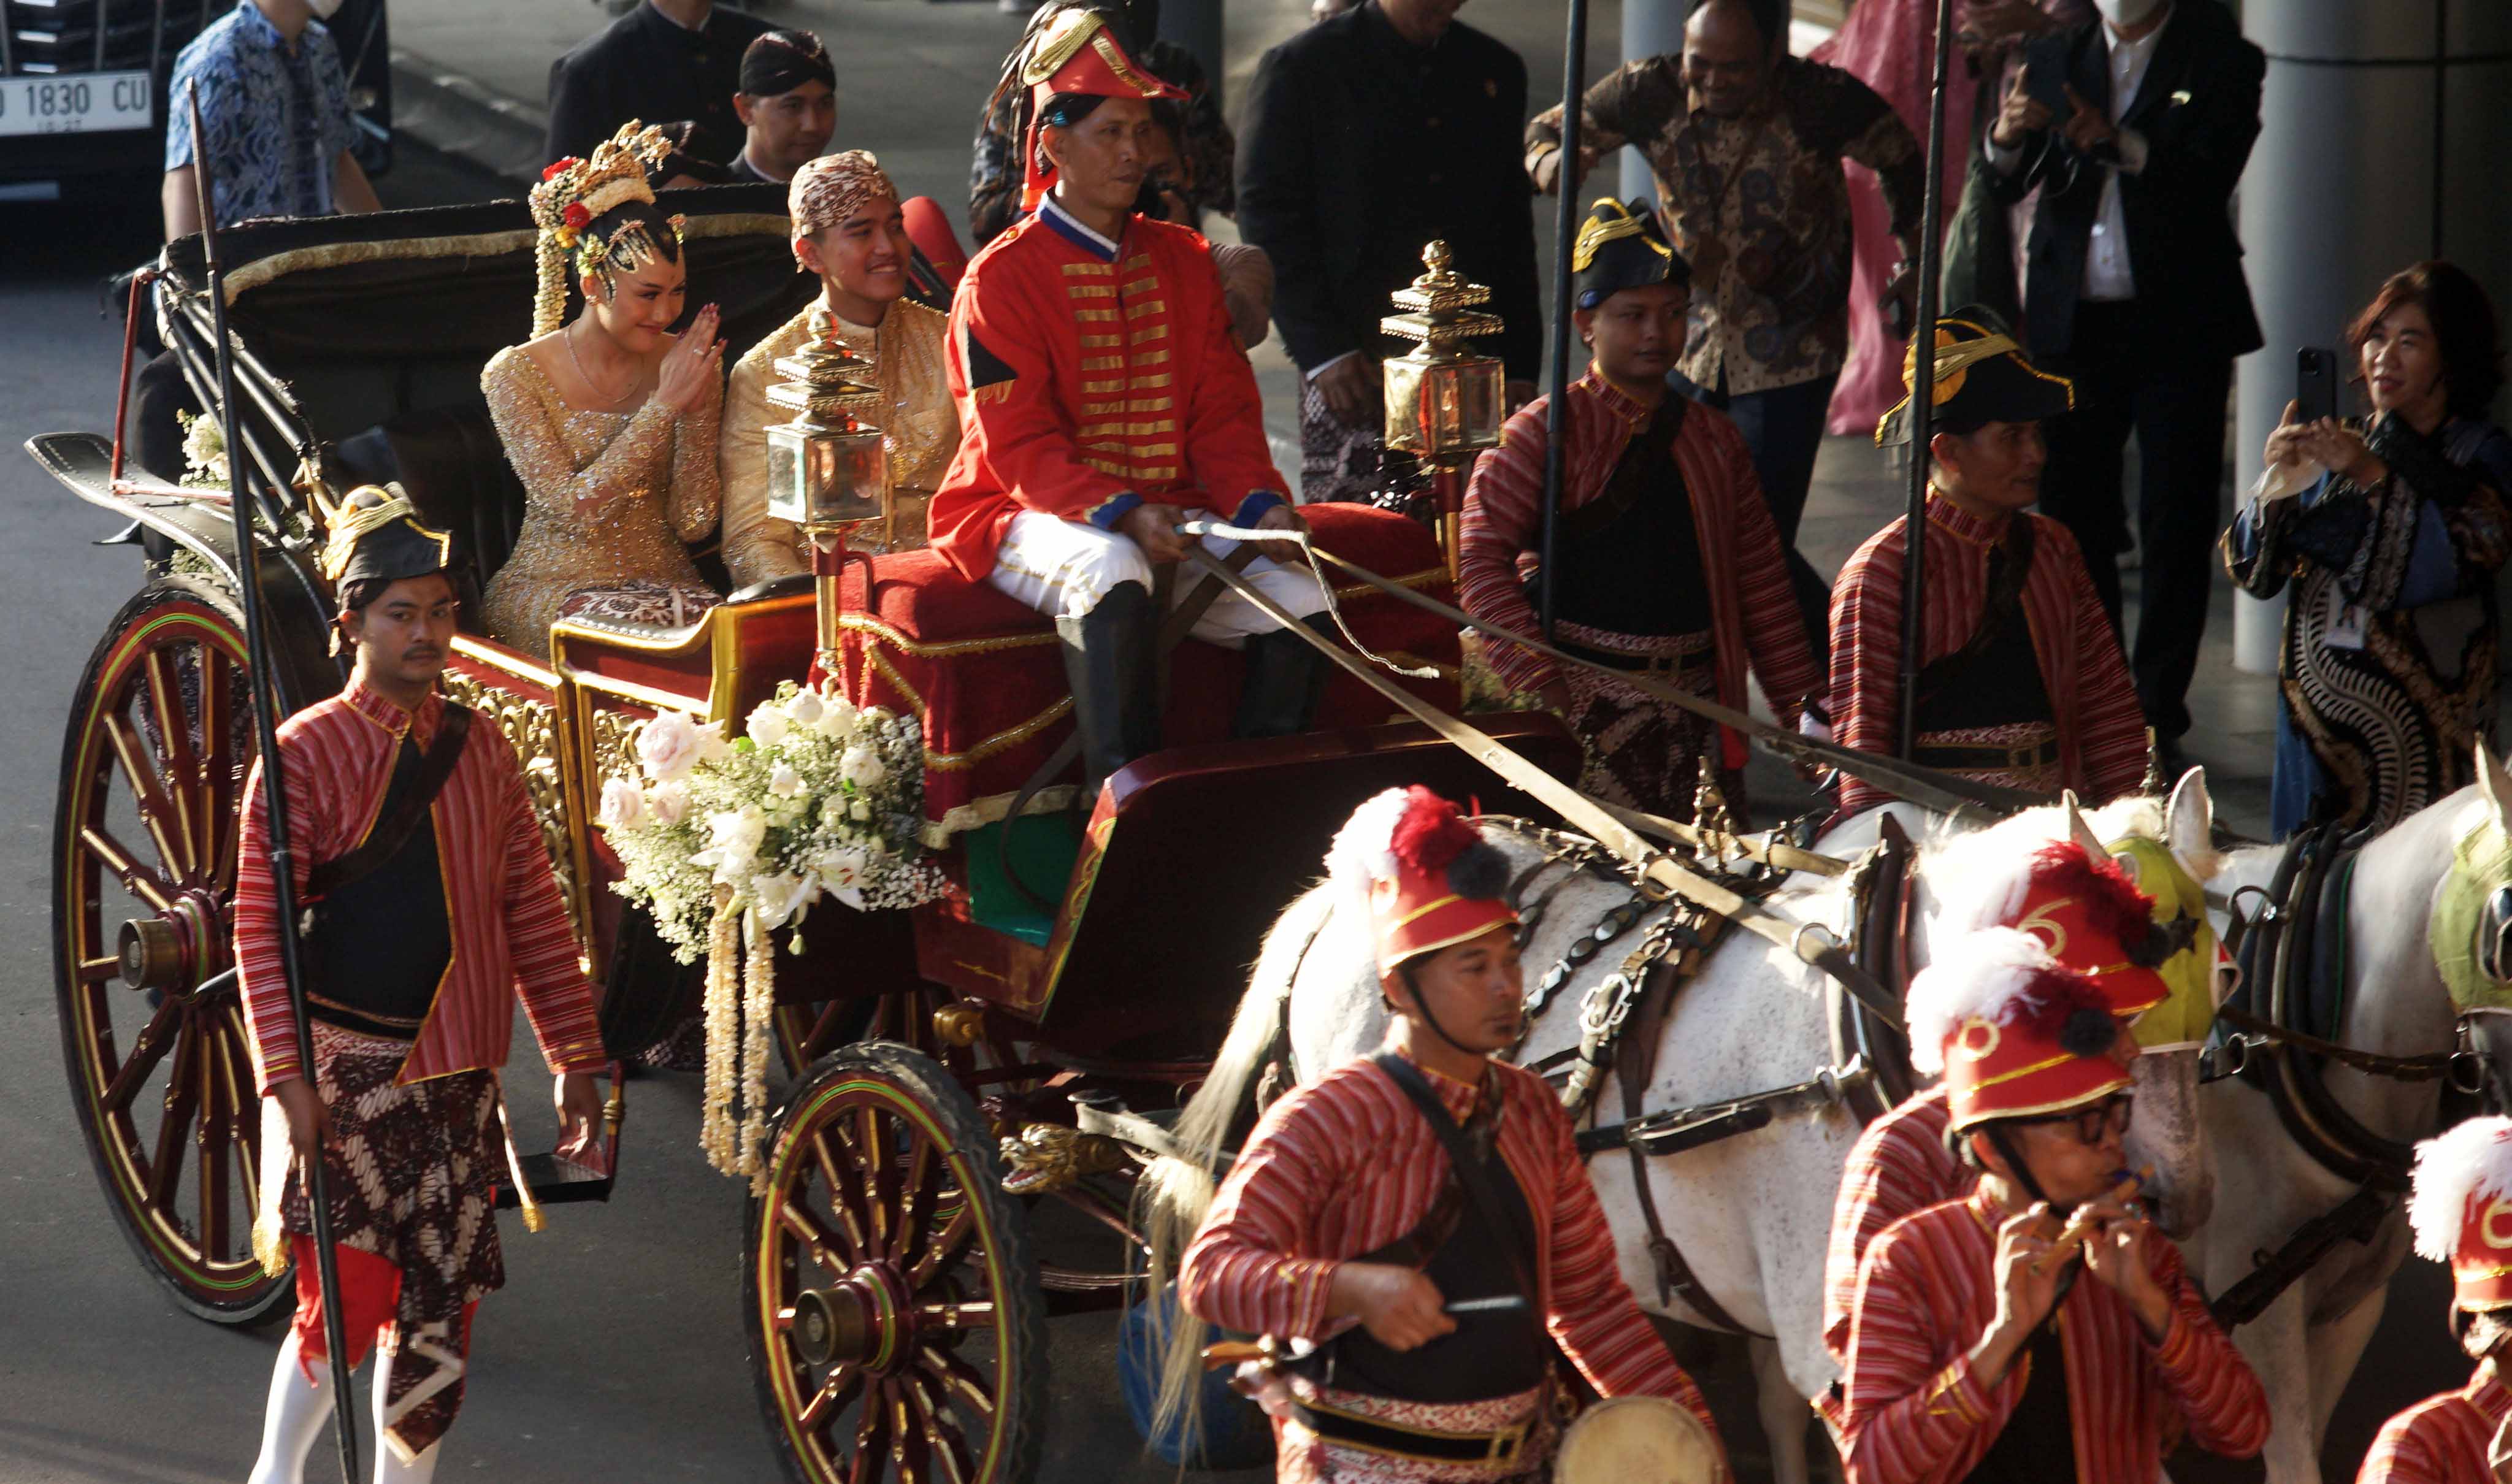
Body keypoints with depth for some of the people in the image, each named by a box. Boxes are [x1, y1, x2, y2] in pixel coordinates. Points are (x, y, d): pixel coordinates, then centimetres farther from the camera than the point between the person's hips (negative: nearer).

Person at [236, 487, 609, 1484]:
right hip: (348, 1069, -5)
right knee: (350, 1296, -10)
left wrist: (574, 1057, 11)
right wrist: (287, 1078, -17)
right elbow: (260, 929, -9)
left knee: (439, 1309, 6)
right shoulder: (303, 756, -6)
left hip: (456, 1077, 5)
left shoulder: (479, 753, 9)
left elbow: (532, 913, 13)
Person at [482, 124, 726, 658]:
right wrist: (662, 405, -17)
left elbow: (692, 524, 2)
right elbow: (575, 508, -16)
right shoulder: (516, 375, -6)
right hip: (551, 588, -3)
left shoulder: (686, 364, 4)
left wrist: (695, 410, -11)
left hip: (664, 579, 3)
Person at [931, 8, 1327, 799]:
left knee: (1301, 600, -17)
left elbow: (1223, 412, 11)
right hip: (1033, 518, -5)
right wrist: (1122, 514, -27)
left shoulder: (1184, 261, 13)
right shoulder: (1004, 277, -5)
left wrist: (1260, 502, -9)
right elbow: (1020, 446, -12)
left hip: (1171, 514, 6)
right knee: (1113, 573, -39)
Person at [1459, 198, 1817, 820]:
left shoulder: (1713, 439, 14)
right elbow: (1482, 559, -6)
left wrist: (1800, 706, 11)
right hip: (1585, 695, -4)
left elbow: (1761, 582, 16)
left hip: (1696, 701, 4)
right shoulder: (1546, 431, 0)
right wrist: (1536, 680, -15)